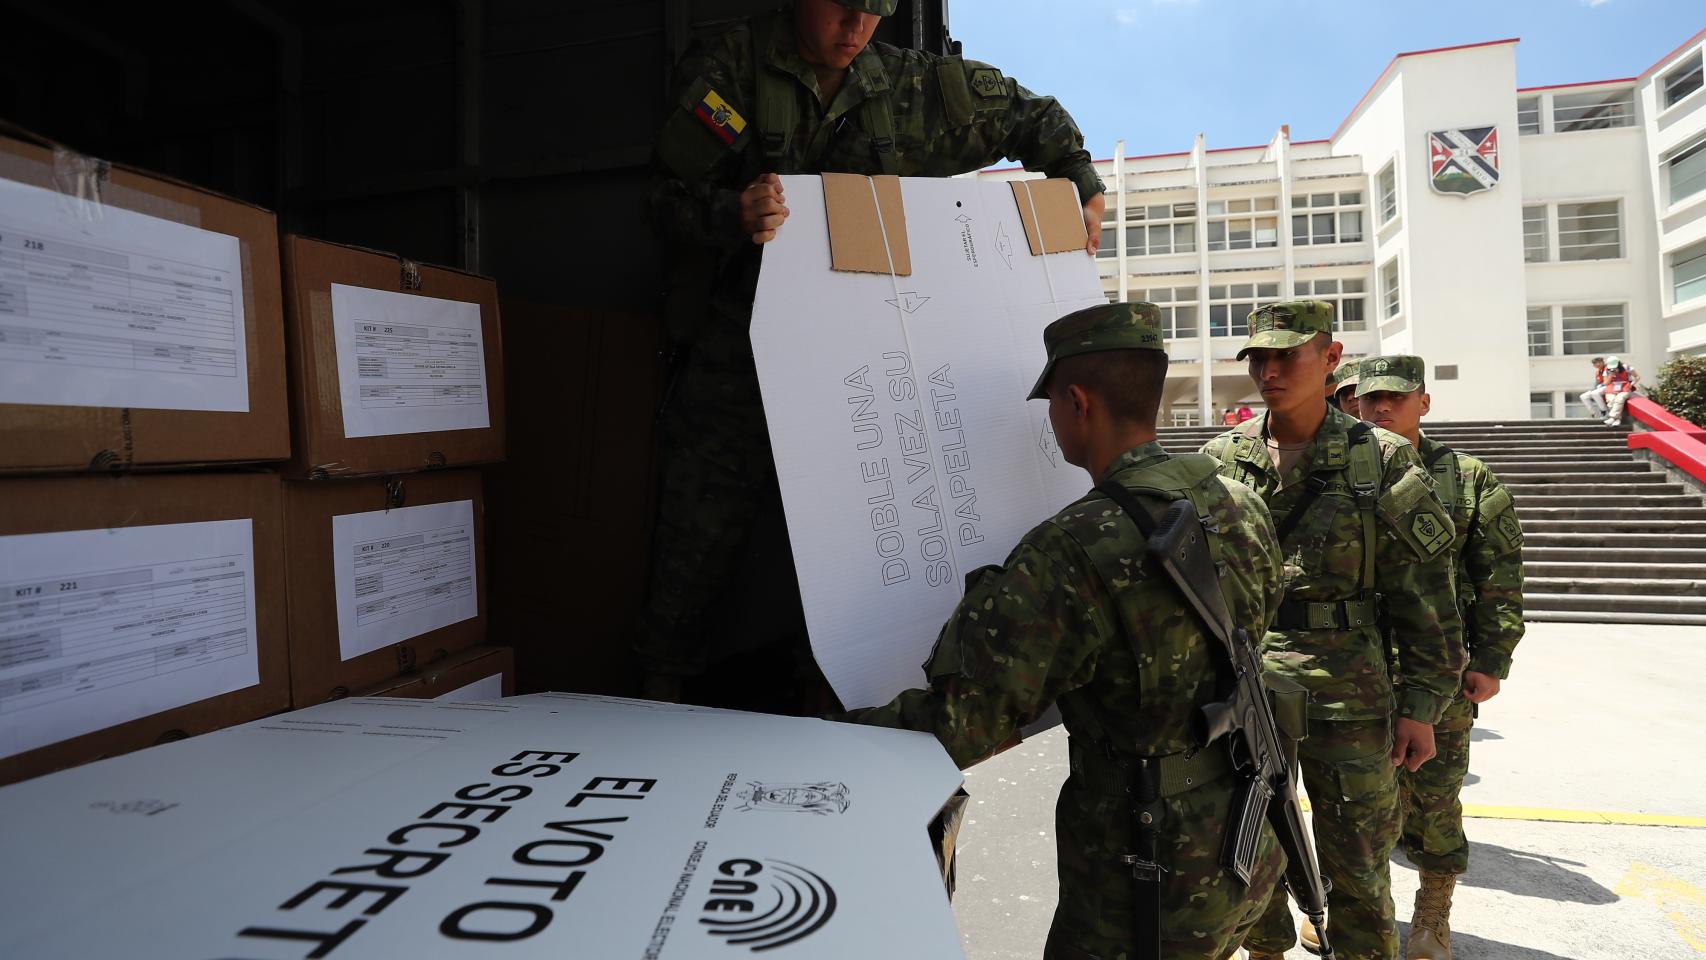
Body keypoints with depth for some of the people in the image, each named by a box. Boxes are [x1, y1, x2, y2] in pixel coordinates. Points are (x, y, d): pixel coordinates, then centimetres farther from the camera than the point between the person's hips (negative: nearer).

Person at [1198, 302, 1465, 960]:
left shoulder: (1380, 460, -3)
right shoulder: (1221, 461, 3)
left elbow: (1424, 590, -1)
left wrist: (1422, 705, -4)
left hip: (1347, 689, -2)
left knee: (1357, 868, 11)